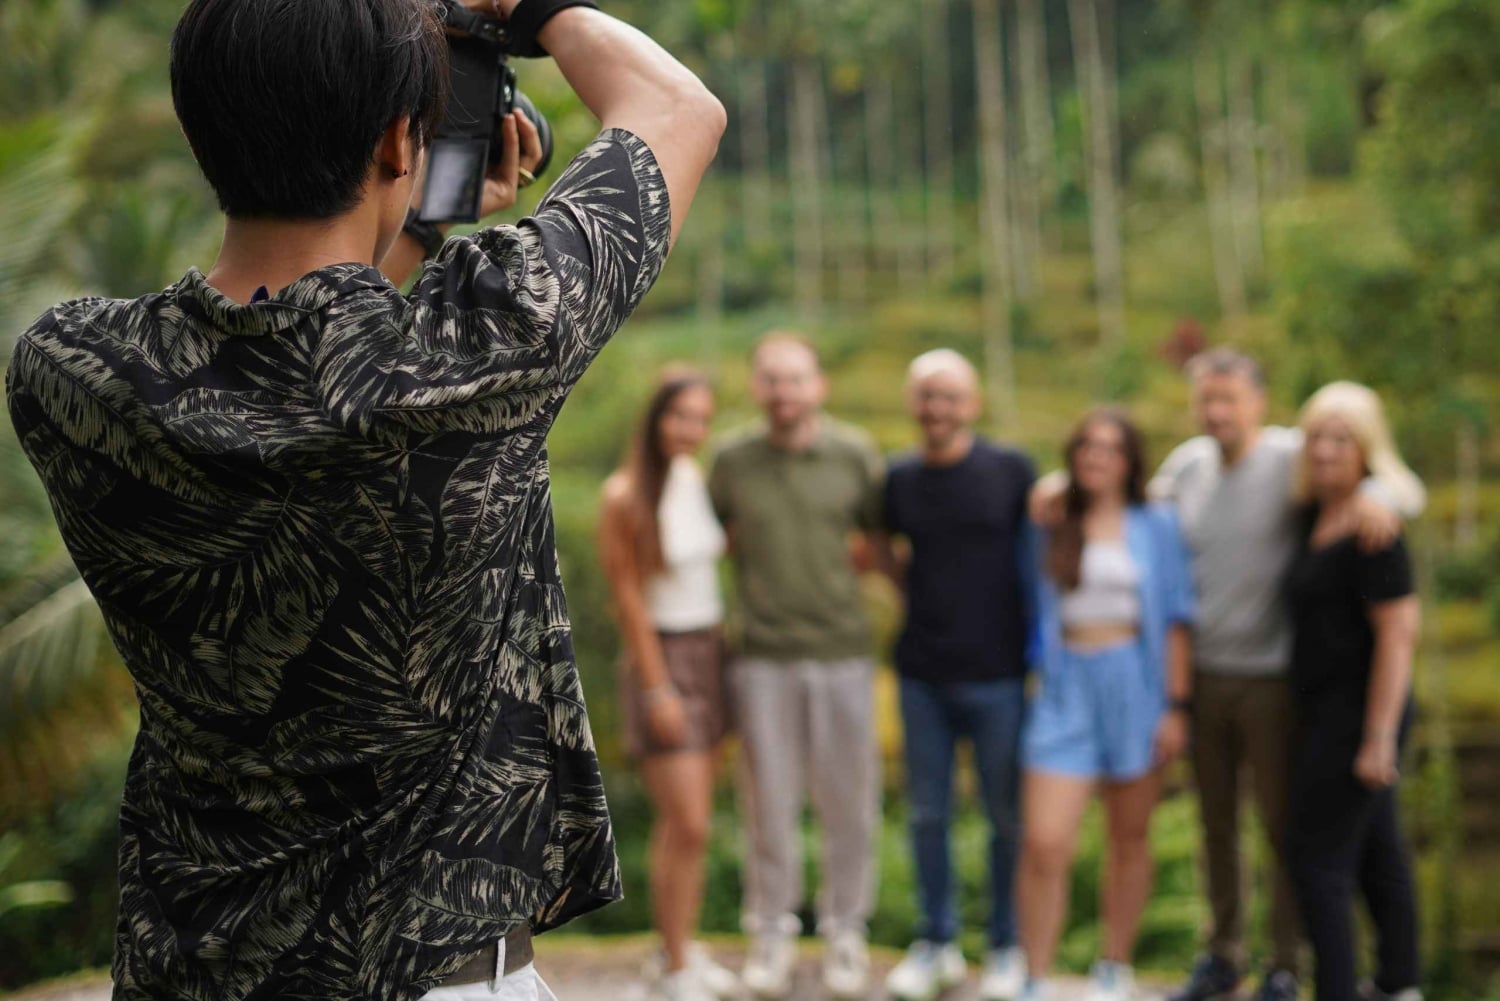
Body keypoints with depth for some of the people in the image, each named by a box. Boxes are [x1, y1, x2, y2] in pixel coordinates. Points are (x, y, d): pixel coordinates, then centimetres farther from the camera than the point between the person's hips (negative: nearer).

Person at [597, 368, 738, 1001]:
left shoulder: (697, 478, 2)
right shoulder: (625, 495, -16)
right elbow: (628, 599, -14)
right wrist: (658, 690, -14)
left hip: (709, 656, 6)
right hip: (660, 662, -6)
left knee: (688, 820, 14)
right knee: (687, 827, -7)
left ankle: (684, 949, 25)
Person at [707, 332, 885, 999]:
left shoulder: (855, 456, 0)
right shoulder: (733, 460, 0)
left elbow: (884, 540, 11)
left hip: (843, 651, 0)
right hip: (763, 658, 0)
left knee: (848, 801, 6)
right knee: (770, 802, 6)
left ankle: (845, 931, 22)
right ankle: (772, 932, 21)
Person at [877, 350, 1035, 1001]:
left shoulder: (1011, 472, -4)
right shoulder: (899, 479, 5)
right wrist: (916, 596, 10)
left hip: (996, 673, -3)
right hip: (921, 673, 3)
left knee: (1006, 817, 5)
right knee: (927, 813, 9)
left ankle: (1007, 947, 19)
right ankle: (936, 944, 23)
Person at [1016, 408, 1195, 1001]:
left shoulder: (1156, 526, 2)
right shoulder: (1053, 527, 6)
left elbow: (1175, 619, 0)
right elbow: (1039, 615, 11)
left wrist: (1176, 705, -4)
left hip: (1136, 689, 0)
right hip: (1067, 690, 0)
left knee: (1129, 838, 10)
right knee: (1044, 844, -10)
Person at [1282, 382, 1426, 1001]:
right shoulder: (1317, 514, 6)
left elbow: (1399, 631, -23)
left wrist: (1378, 736, -23)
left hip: (1354, 712, -10)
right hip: (1330, 710, 10)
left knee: (1317, 856, -7)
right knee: (1376, 848, 19)